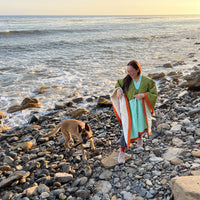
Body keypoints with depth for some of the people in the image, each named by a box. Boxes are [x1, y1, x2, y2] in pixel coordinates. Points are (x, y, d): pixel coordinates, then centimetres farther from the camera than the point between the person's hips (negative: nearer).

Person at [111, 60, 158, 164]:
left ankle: (139, 137, 57)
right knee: (127, 129, -7)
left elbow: (154, 94, -5)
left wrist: (143, 95, -21)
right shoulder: (126, 80, -5)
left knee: (141, 125, 21)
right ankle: (122, 152, 4)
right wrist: (118, 90, -10)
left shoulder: (147, 81, -8)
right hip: (129, 108, -1)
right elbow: (118, 84, 13)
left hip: (141, 108, 1)